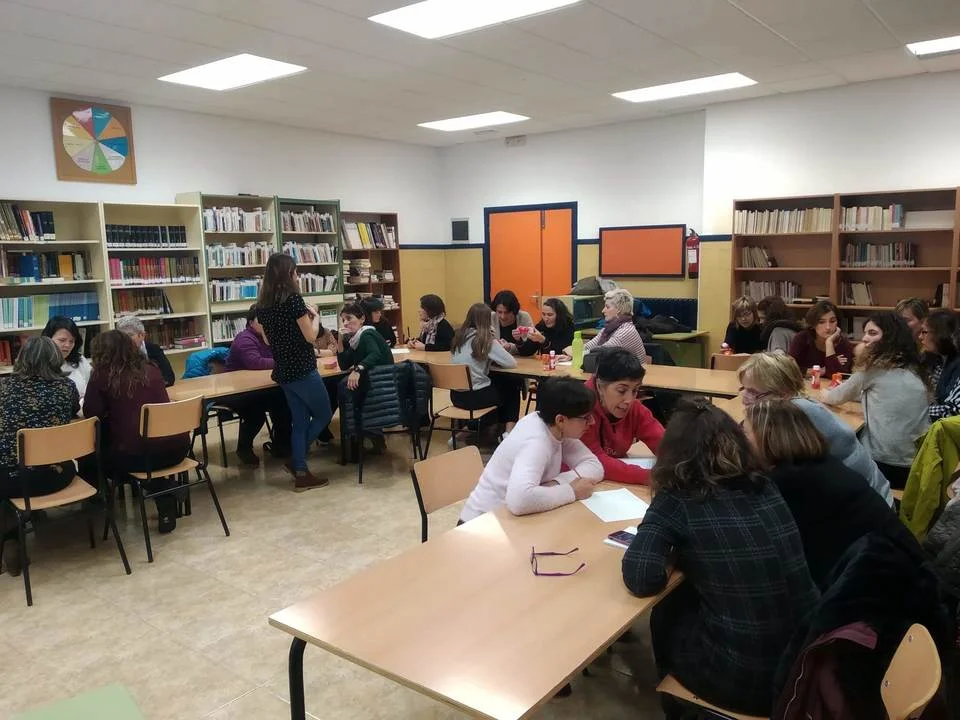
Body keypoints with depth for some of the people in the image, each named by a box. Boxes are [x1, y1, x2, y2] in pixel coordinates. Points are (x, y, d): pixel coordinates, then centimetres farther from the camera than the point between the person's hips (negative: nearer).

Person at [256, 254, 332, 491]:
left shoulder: (262, 304, 7)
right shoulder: (293, 298, -16)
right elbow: (310, 336, -15)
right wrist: (315, 316, 3)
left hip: (283, 371, 8)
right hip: (302, 370, -8)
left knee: (300, 422, 14)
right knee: (324, 414, 11)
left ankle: (301, 474, 15)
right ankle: (295, 460, 10)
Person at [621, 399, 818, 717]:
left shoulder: (677, 501, -13)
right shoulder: (765, 488, 3)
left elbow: (639, 579, -19)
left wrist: (672, 550, 0)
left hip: (743, 678, -5)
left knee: (666, 614, 24)